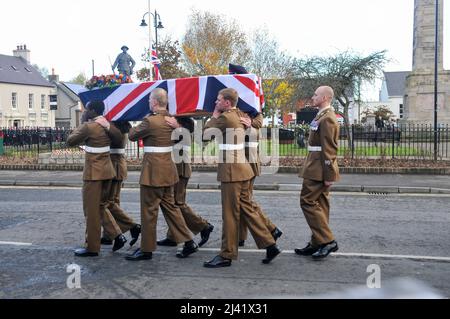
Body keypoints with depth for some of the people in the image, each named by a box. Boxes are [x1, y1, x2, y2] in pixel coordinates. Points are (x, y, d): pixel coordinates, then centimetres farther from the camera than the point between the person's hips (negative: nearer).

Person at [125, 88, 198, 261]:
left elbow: (132, 136, -5)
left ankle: (146, 249, 13)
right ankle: (188, 242, 16)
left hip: (153, 172, -8)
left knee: (149, 210, 3)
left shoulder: (150, 121, -17)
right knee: (169, 206, 16)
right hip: (168, 170, 8)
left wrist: (137, 127, 12)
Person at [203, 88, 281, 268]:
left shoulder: (225, 117, -14)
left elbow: (206, 133, -5)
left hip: (231, 171, -9)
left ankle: (227, 255, 7)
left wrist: (214, 116, 5)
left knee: (230, 214, -2)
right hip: (241, 168, 9)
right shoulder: (239, 115, 12)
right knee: (246, 209, 15)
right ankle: (269, 245, 16)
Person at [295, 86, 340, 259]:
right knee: (319, 204, 12)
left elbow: (328, 149, -20)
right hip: (318, 168, 10)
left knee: (308, 201, -7)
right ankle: (317, 243, 19)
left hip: (319, 170, -10)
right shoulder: (323, 116, 16)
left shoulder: (327, 118, -16)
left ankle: (327, 241, -4)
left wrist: (328, 175, -21)